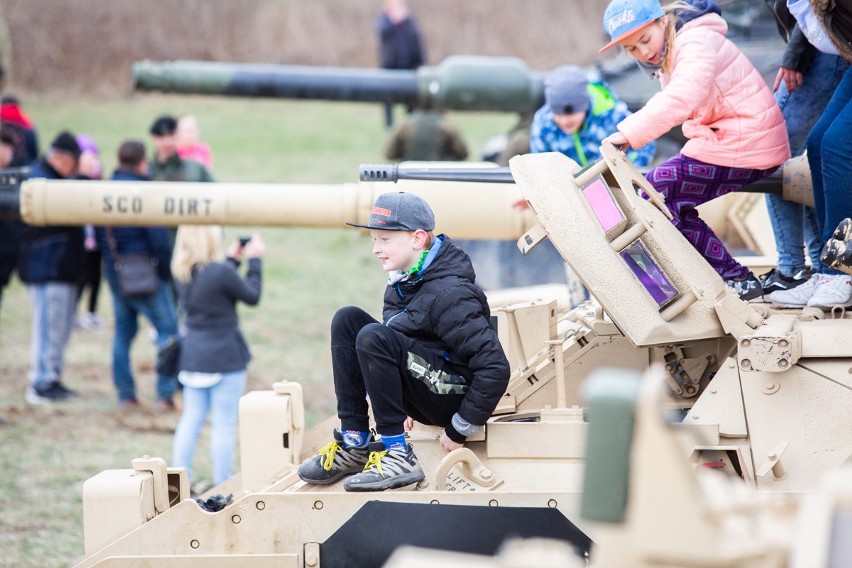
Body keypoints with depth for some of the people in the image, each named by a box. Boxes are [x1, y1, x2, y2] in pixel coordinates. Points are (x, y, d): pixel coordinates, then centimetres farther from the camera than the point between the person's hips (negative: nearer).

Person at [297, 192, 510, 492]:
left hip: (455, 396, -9)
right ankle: (354, 444, -4)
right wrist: (404, 406, 14)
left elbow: (495, 368, -24)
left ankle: (397, 455, -21)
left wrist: (459, 430, -19)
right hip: (422, 395, 9)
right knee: (347, 320, 1)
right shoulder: (402, 283, 5)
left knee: (373, 338, -26)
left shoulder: (449, 294, -21)